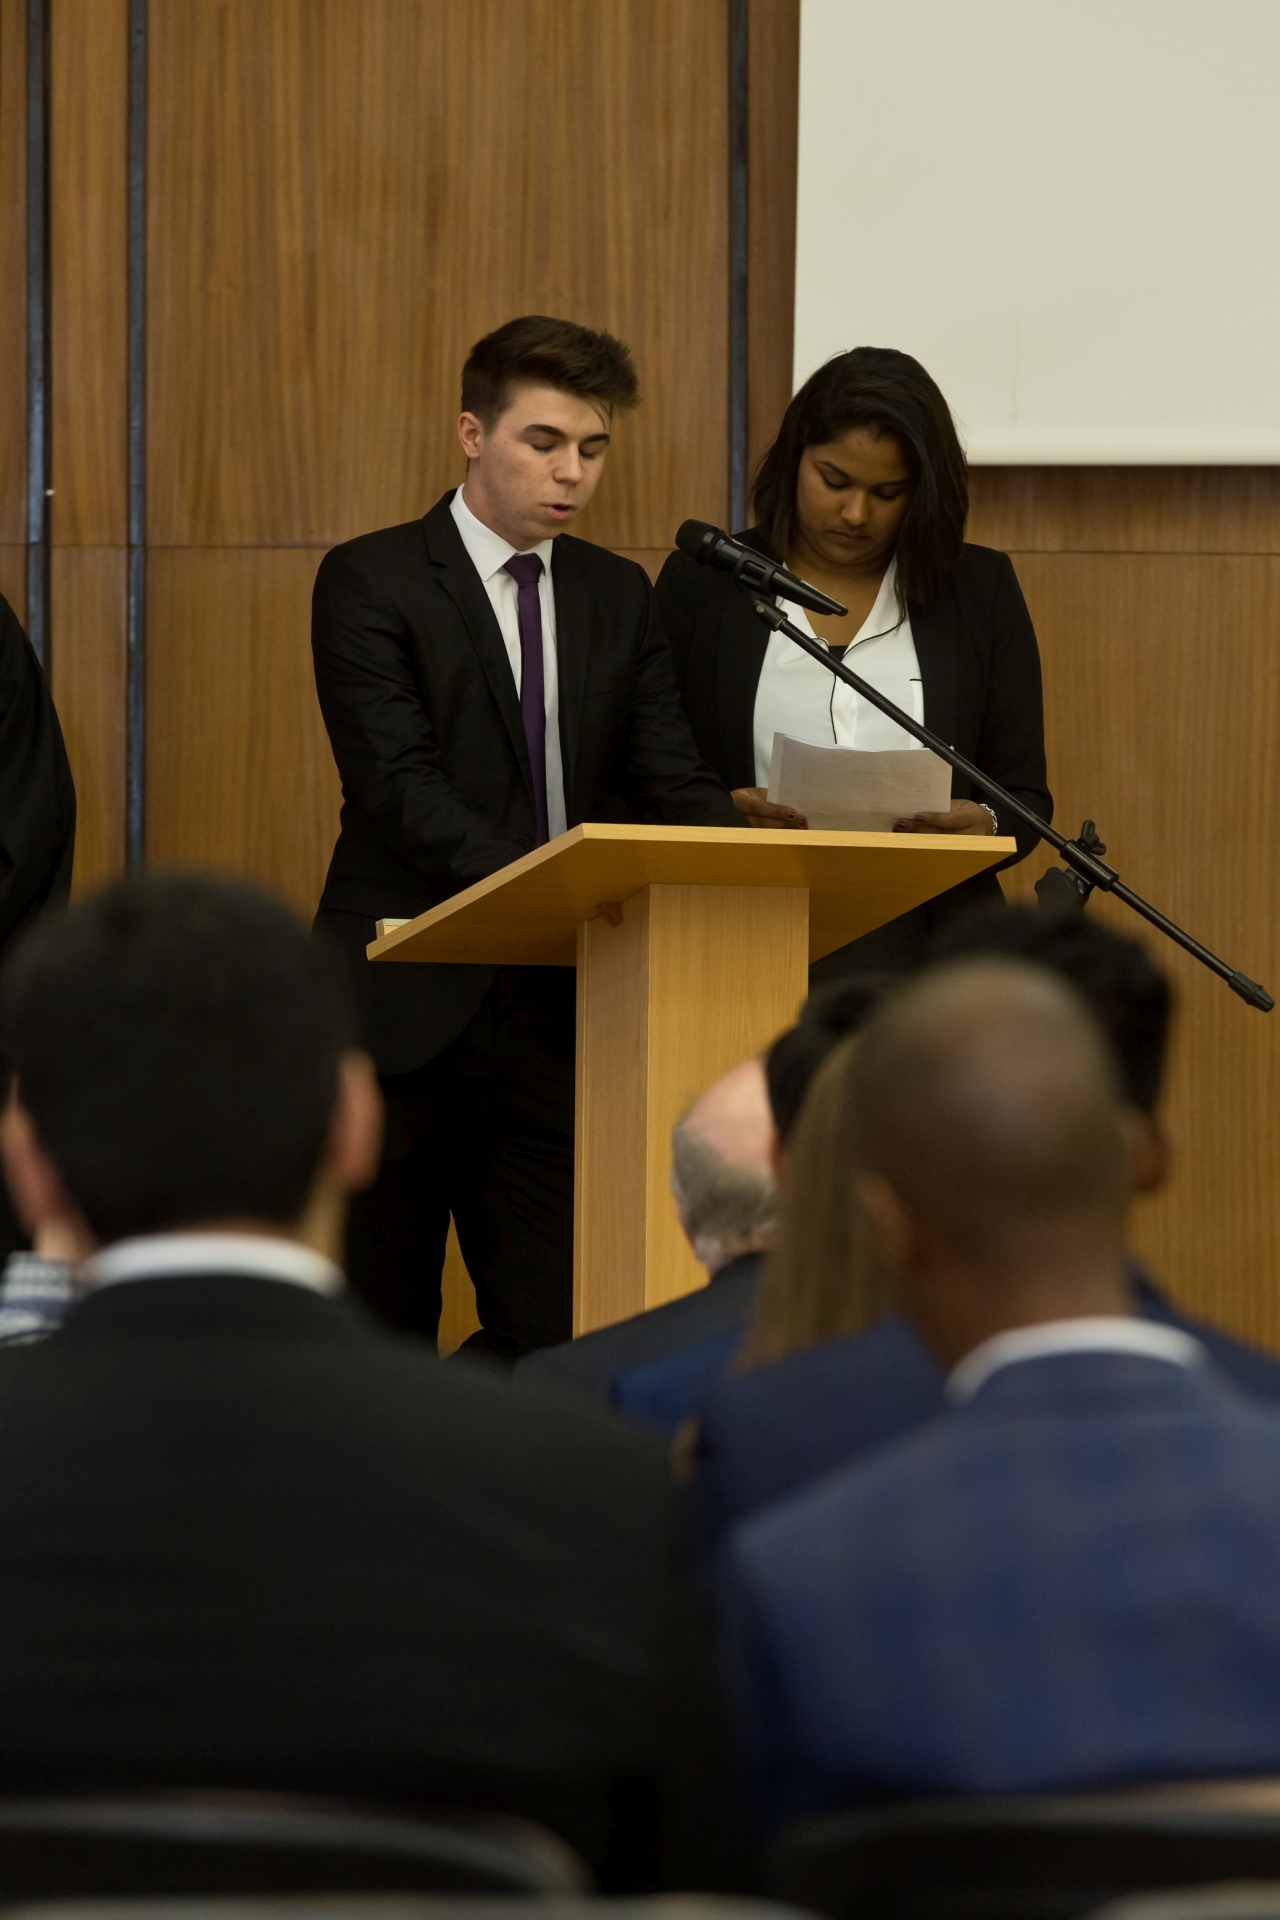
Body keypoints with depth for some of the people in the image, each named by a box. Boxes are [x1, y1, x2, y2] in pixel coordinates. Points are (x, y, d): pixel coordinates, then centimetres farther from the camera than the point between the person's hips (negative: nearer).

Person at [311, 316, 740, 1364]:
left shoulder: (618, 595, 13)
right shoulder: (370, 581, -4)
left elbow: (672, 781, 5)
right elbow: (402, 789, -15)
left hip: (555, 1011, 4)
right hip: (404, 1006, -4)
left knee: (553, 1330, -1)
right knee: (375, 1338, 3)